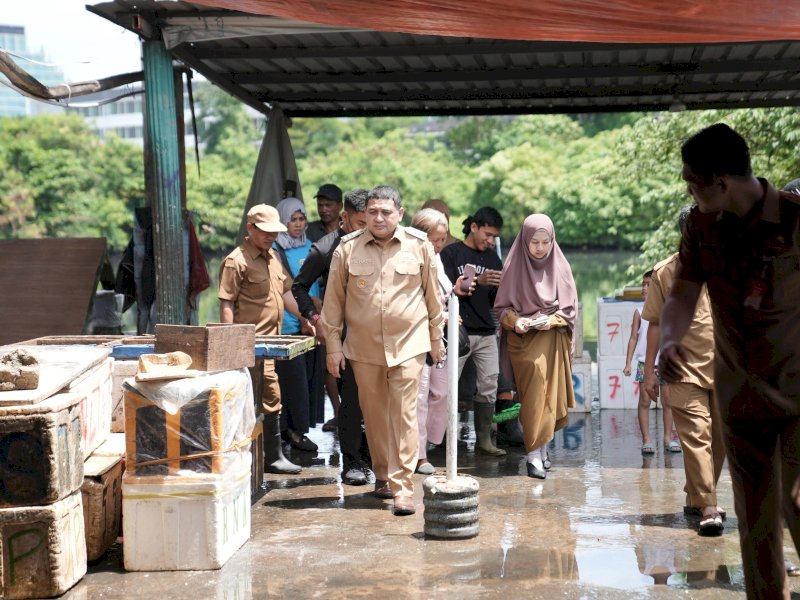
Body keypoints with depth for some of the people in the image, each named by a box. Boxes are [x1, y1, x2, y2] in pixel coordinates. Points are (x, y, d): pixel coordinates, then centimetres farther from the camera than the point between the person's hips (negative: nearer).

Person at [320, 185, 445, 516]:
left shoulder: (420, 246, 0)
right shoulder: (347, 249, 0)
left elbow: (433, 295, 8)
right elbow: (334, 300, 5)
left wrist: (436, 339, 12)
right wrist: (333, 345, 2)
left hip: (408, 343, -2)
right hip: (363, 346, 2)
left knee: (404, 414, -7)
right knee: (374, 414, 11)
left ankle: (402, 486, -6)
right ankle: (382, 476, 28)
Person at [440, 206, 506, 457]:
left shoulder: (493, 258, 14)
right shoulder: (451, 253, -2)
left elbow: (496, 299, 15)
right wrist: (477, 281, -21)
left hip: (487, 333, 5)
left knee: (489, 387, 4)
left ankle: (484, 440, 11)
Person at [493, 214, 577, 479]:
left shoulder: (560, 267, 3)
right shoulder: (514, 267, -1)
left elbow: (570, 308, 5)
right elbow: (502, 306, 2)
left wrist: (552, 320, -13)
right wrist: (514, 320, -17)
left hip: (553, 340, 2)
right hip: (523, 339, -2)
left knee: (550, 394, 4)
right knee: (534, 393, -12)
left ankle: (542, 448, 16)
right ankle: (534, 454, -13)